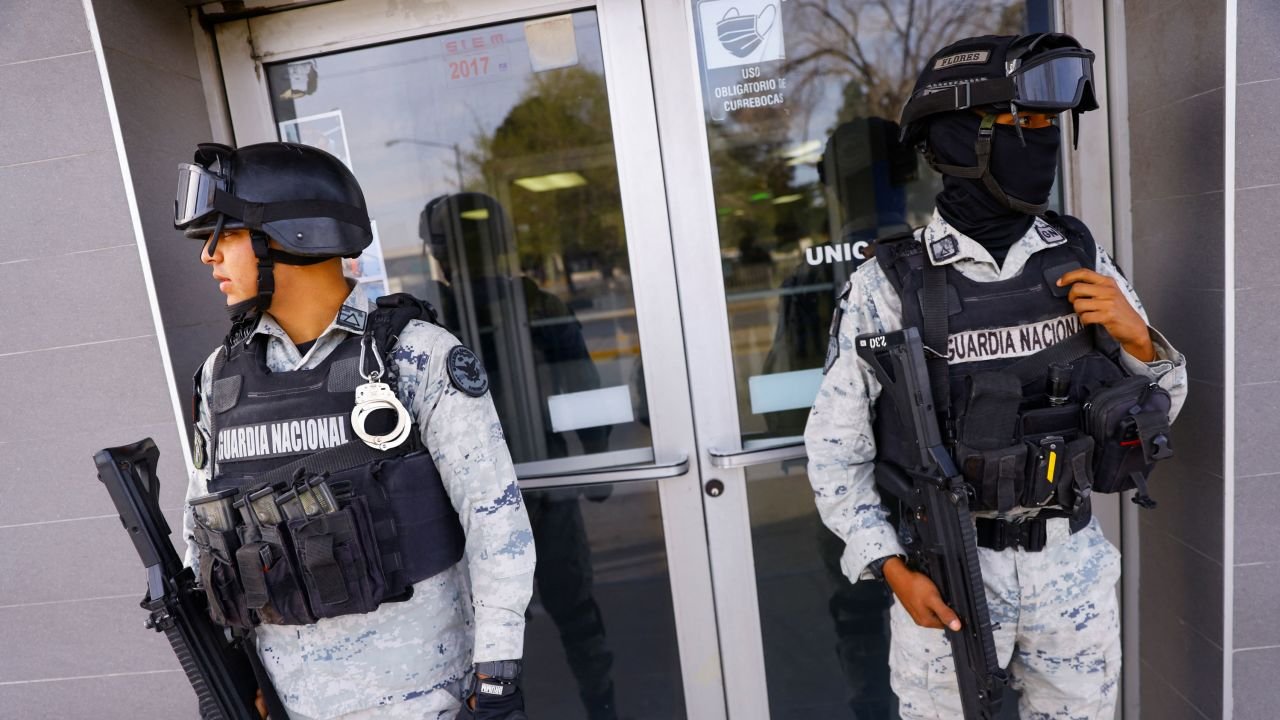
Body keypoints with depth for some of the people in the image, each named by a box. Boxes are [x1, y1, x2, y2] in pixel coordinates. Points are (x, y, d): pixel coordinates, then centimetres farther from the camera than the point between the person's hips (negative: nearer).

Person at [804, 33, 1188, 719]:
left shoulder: (1082, 260, -2)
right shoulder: (888, 285, -15)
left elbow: (1157, 407, 7)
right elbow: (834, 446, -9)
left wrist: (1136, 336, -13)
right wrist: (893, 570, -15)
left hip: (1072, 561, 4)